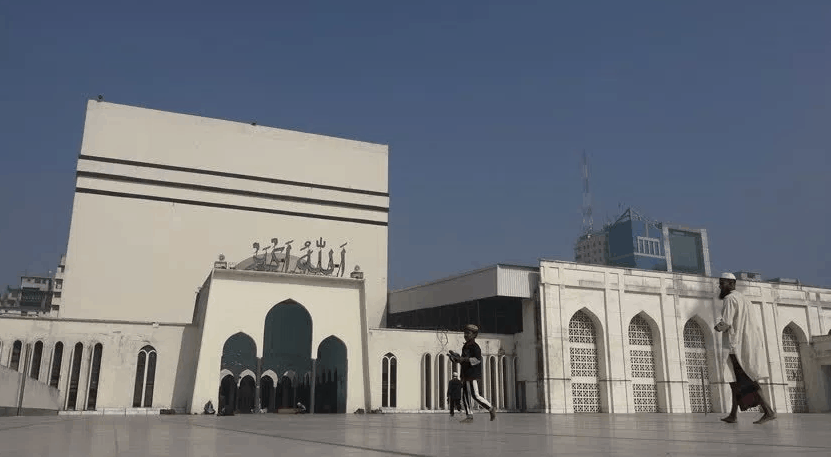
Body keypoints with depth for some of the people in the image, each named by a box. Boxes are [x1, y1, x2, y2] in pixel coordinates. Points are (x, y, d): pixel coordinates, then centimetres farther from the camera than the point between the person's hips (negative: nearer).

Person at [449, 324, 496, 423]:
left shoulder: (475, 347, -9)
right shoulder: (465, 346, 18)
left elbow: (477, 359, -20)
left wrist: (464, 359, -24)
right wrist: (456, 357, 9)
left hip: (473, 375, -9)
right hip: (465, 375, 9)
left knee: (475, 396, -11)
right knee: (464, 396, 6)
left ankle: (491, 409, 5)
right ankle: (469, 416, 11)